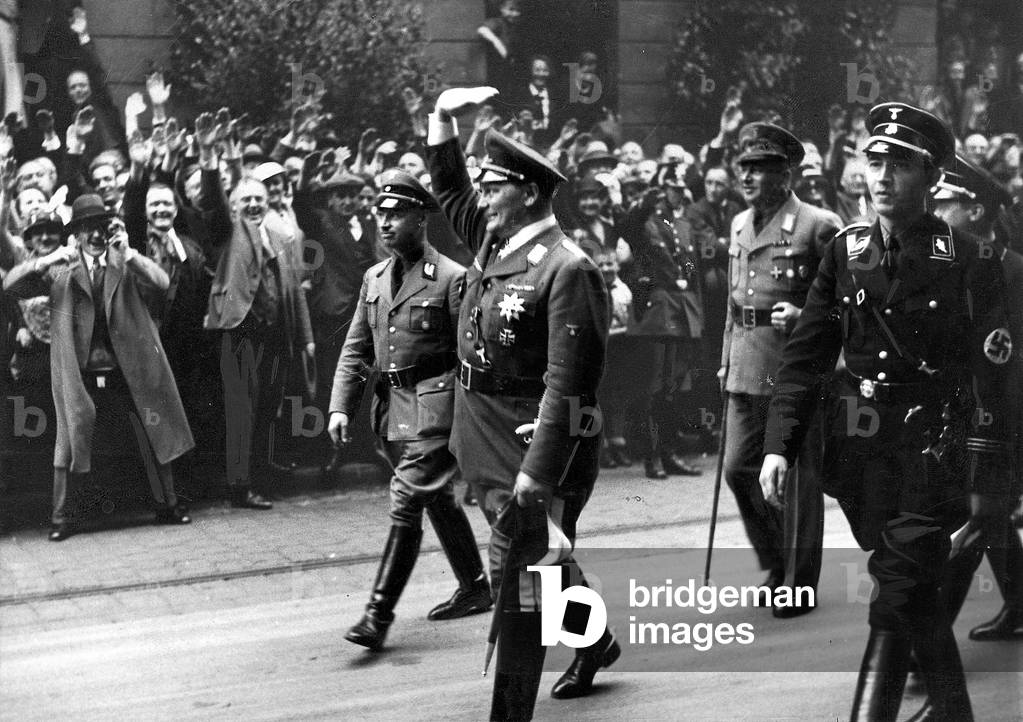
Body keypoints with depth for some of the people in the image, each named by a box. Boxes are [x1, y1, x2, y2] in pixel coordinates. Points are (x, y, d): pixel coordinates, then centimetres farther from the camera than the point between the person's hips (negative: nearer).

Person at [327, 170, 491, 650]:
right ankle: (475, 588, 34)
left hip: (434, 407, -8)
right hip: (392, 406, 8)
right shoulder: (374, 278, 11)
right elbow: (356, 349, 14)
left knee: (406, 503, -12)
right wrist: (341, 407, 3)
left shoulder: (451, 279, -10)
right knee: (438, 500, 19)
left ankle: (379, 614, -11)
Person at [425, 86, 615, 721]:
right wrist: (444, 120, 12)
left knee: (519, 586, -8)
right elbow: (449, 191, 26)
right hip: (491, 450, 9)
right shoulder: (493, 243, 7)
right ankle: (595, 640, 46)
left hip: (540, 449, -9)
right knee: (543, 563, 24)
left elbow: (567, 382, -23)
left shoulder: (567, 270, -19)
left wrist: (538, 472, -26)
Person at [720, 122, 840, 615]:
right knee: (738, 468, 6)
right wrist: (727, 360, 19)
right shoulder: (740, 226, 14)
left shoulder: (817, 225, -8)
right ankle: (775, 563, 25)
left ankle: (799, 586, 10)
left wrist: (805, 315, -20)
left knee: (797, 477, 0)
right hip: (747, 367, 7)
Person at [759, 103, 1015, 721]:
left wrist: (986, 477, -11)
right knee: (916, 593, 17)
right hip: (858, 456, 5)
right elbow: (806, 356, 6)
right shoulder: (845, 252, 6)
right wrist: (779, 444, -3)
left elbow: (991, 376, -8)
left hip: (930, 455, -5)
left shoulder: (969, 259, -8)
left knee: (897, 600, -9)